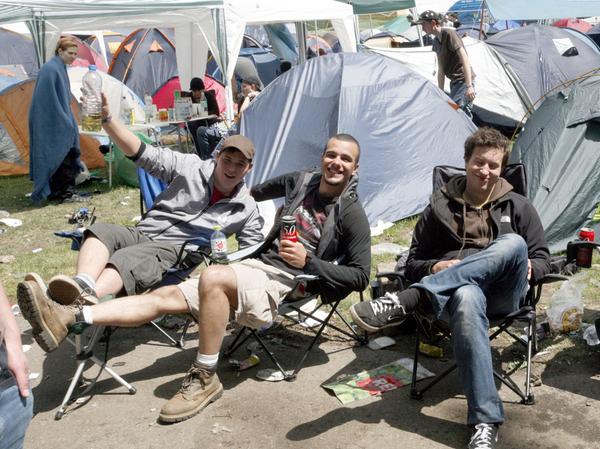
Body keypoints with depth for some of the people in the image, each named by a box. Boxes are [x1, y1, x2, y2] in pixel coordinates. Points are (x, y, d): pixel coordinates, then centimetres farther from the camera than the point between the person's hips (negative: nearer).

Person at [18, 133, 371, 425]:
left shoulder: (351, 214, -5)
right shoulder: (302, 181, 12)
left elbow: (360, 276, -9)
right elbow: (259, 192, 34)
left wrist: (308, 262, -16)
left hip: (283, 287, -7)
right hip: (256, 266, 7)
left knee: (212, 277, -35)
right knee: (166, 296, -5)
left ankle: (205, 379, -21)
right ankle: (69, 318, -11)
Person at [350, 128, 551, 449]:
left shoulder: (517, 206, 17)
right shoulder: (440, 206, 14)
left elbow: (542, 259, 19)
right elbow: (412, 264, 14)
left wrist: (527, 269, -5)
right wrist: (436, 268, -9)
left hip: (501, 294, 1)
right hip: (457, 291, -1)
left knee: (513, 244, -34)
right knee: (466, 298, -43)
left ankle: (405, 303, -41)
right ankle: (485, 422, -43)